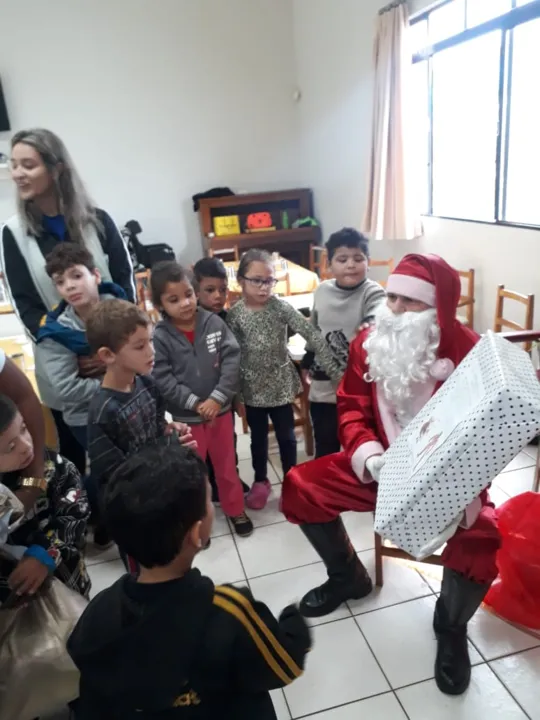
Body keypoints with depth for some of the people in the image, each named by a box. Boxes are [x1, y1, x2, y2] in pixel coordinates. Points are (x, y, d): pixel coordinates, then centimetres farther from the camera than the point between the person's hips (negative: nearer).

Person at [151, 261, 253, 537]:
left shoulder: (213, 322, -8)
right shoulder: (160, 337, -13)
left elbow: (232, 359, -12)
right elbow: (162, 380, -15)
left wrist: (217, 398, -20)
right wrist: (196, 404, -19)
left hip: (221, 409, 2)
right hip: (186, 417, -1)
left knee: (226, 463, 20)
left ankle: (235, 509, 42)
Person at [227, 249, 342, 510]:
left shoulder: (281, 307, -13)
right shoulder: (234, 315, -9)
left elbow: (312, 336, -17)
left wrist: (334, 371, -24)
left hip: (280, 384, -1)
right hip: (252, 388, 1)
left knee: (286, 436, 13)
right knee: (258, 437, 18)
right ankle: (260, 481, 40)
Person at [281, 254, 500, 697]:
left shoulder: (470, 352, -18)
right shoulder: (369, 342, -6)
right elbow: (352, 408, -2)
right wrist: (370, 458, -20)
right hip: (380, 468, 4)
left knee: (482, 540, -29)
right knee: (300, 486, -7)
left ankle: (451, 627, 9)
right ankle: (348, 577, 21)